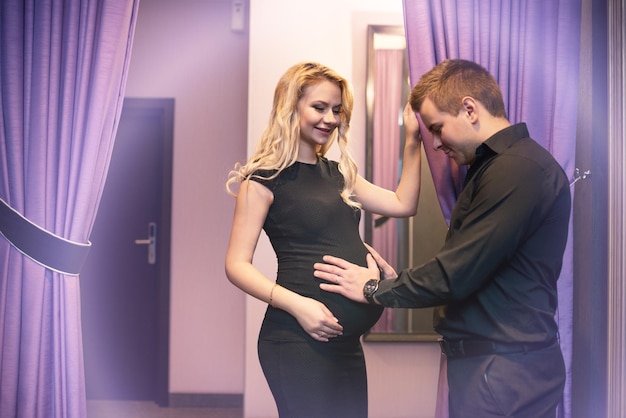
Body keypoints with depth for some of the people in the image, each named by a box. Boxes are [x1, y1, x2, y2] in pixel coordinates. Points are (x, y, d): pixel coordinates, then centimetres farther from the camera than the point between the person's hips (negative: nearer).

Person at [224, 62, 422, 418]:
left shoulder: (336, 174, 15)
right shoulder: (265, 178, -6)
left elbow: (403, 204, 14)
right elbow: (238, 265, -10)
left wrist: (413, 142, 6)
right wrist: (296, 305, -21)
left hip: (346, 341, 7)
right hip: (299, 340, -7)